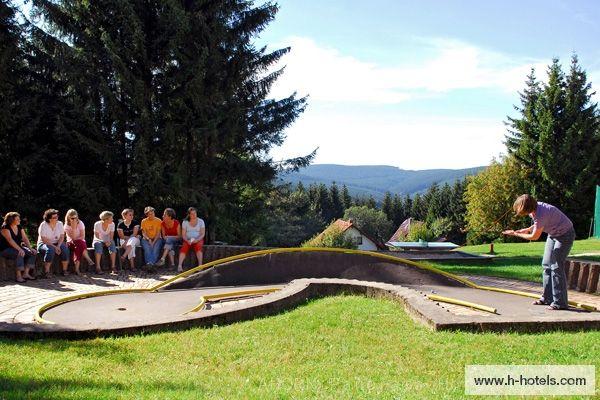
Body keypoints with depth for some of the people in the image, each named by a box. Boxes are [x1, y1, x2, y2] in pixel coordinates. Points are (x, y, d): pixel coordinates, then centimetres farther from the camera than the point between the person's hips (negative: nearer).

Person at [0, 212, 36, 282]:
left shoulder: (19, 227, 6)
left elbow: (25, 238, 1)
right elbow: (10, 240, -28)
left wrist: (30, 248, -15)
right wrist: (19, 249, -39)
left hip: (17, 248, 8)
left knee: (32, 252, -13)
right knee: (19, 254, -35)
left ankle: (26, 273, -14)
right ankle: (19, 276, -31)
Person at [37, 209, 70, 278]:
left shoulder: (60, 224, -1)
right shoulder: (43, 225, -14)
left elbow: (62, 237, -3)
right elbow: (44, 240, -19)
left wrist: (58, 246, -21)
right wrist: (54, 247, -26)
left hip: (57, 243, 4)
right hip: (43, 244, -4)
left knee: (65, 248, -26)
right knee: (50, 250, -36)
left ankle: (64, 270, -16)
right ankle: (47, 272, -31)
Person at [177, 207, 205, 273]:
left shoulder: (201, 221, 2)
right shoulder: (185, 222, 4)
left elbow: (203, 234, -2)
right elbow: (183, 235, 1)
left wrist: (196, 240, -20)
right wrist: (187, 241, -19)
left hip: (198, 240, -1)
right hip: (187, 240, 1)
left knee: (198, 246, -35)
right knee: (184, 247, -30)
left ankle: (200, 265, -41)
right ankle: (180, 266, -44)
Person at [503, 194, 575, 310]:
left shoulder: (541, 214, -34)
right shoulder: (534, 208, -7)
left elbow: (534, 236, -24)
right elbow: (539, 223, 13)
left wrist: (515, 234, -13)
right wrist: (527, 230, -3)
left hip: (565, 235, -10)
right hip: (553, 234, 10)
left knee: (556, 267, -12)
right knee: (546, 265, 8)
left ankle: (560, 302, -8)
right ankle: (547, 297, 15)